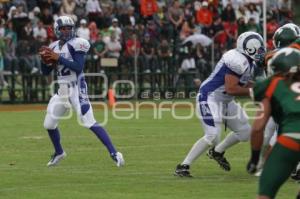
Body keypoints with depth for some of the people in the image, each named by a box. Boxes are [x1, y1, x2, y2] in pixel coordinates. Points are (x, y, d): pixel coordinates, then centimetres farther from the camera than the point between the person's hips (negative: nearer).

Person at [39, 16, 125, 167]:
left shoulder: (76, 44, -9)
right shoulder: (54, 47, 11)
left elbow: (78, 67, -21)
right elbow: (46, 72, 15)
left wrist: (58, 58, -21)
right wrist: (45, 60, -5)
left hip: (77, 89, -7)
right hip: (62, 90, 7)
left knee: (89, 123, -17)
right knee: (49, 124, 13)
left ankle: (114, 153, -18)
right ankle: (59, 153, 36)